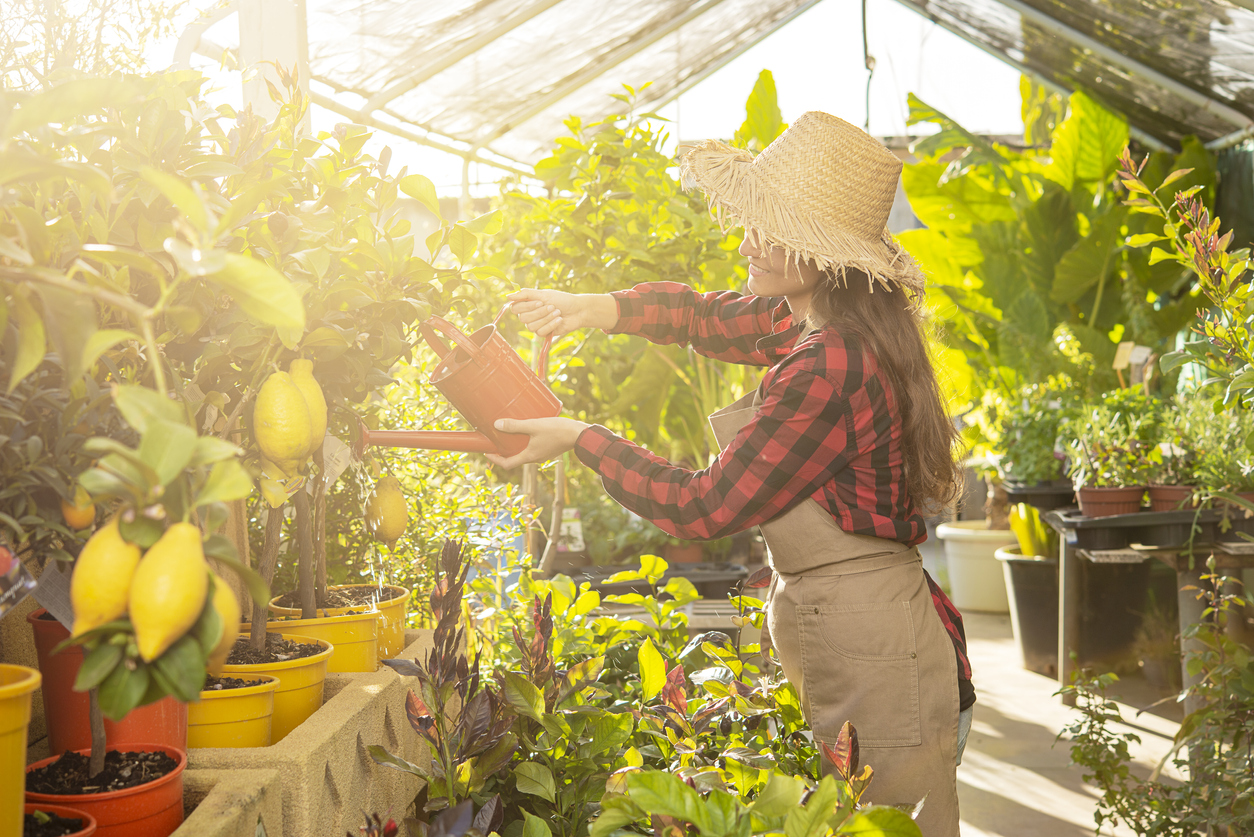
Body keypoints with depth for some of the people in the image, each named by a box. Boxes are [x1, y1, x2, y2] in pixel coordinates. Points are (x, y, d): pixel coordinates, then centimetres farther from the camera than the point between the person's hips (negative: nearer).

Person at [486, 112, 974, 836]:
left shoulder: (828, 368, -25)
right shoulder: (811, 324, 4)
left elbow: (702, 507, -19)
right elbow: (709, 316, 20)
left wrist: (580, 439, -8)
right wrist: (600, 307, 2)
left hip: (874, 663, -10)